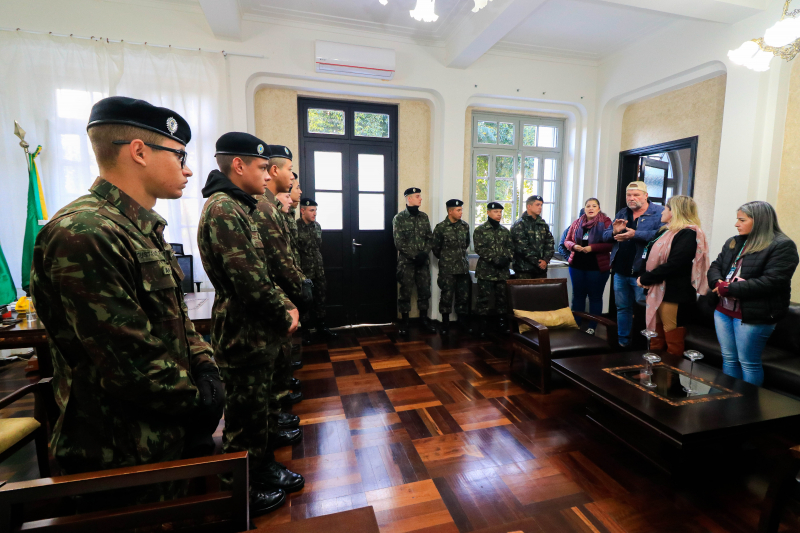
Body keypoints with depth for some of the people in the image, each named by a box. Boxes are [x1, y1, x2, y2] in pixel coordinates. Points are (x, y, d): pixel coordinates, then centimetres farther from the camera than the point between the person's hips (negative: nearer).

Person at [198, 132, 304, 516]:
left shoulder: (240, 207, 13)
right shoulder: (223, 209, -20)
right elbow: (248, 281, -27)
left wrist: (285, 306, 3)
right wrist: (283, 315, -13)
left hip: (260, 331, 10)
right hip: (244, 334, -10)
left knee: (258, 407, 23)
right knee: (245, 415, 9)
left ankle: (263, 467, 43)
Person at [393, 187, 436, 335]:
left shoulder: (424, 217, 9)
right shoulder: (399, 218, -6)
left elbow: (430, 238, 7)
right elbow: (399, 243, -11)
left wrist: (424, 253, -9)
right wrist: (415, 256, -16)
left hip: (423, 261, 4)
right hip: (406, 261, -4)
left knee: (425, 290, 9)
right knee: (405, 292, 3)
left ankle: (424, 319, 23)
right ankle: (404, 321, 15)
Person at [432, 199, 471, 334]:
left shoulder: (465, 226, 5)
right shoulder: (441, 227, -8)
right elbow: (435, 248, -1)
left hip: (463, 267, 4)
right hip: (447, 268, -4)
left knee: (464, 295, 8)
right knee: (447, 296, 2)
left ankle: (462, 322, 22)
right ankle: (445, 324, 15)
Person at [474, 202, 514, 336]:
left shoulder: (505, 231, 14)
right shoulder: (480, 230, -2)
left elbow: (511, 247, 9)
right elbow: (479, 249, -11)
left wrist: (506, 258, -11)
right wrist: (495, 259, -19)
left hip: (503, 271, 5)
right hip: (486, 271, -4)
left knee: (502, 297, 11)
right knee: (484, 298, -1)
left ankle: (501, 323, 23)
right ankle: (483, 324, 9)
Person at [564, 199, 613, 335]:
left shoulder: (606, 222, -4)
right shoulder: (577, 223, 10)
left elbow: (611, 244, -12)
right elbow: (567, 241, 11)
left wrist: (592, 248, -21)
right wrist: (574, 246, -10)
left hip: (598, 267, -4)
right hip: (577, 265, 4)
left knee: (595, 296, 6)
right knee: (578, 295, 10)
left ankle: (592, 327, 15)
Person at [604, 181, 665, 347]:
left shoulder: (658, 212, -4)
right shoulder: (622, 213, 14)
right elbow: (605, 235, 12)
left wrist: (635, 234, -26)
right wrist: (614, 232, -9)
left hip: (641, 271, -6)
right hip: (620, 270, 6)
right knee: (622, 307, 15)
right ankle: (623, 341, 27)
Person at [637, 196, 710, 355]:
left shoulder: (688, 234, -13)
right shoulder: (666, 231, 16)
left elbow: (673, 265, -21)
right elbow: (651, 257, 14)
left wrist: (645, 279, -15)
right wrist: (645, 277, -1)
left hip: (673, 293, -9)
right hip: (657, 289, 9)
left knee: (672, 336, 1)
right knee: (656, 337, 16)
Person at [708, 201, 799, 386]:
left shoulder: (782, 246, -9)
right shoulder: (733, 242, 13)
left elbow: (771, 282, -19)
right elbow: (715, 267, 12)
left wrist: (730, 289, -20)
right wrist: (719, 282, -9)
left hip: (752, 314, -7)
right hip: (724, 310, 7)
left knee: (748, 363, 4)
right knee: (728, 359, 16)